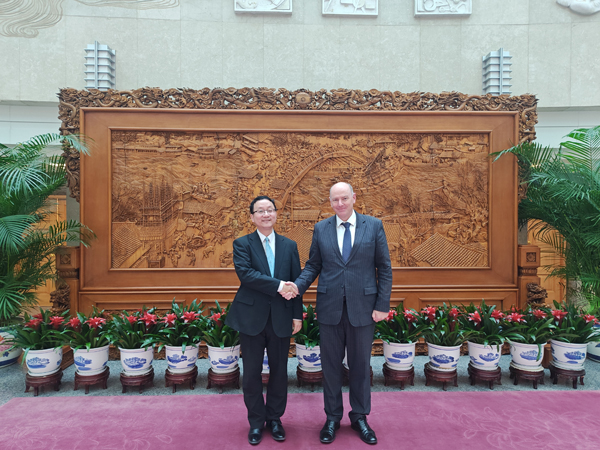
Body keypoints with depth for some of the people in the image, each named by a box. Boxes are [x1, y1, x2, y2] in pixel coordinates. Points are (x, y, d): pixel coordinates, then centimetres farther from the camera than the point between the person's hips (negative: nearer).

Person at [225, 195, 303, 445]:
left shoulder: (289, 246, 7)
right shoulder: (242, 244, -1)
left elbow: (296, 282, 5)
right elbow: (245, 273, -18)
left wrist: (297, 315, 1)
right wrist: (277, 285, -21)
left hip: (281, 318, 2)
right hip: (252, 317, -2)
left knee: (279, 370, 13)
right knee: (252, 373, 9)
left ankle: (275, 418, 34)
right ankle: (256, 422, 29)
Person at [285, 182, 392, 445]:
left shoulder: (374, 226, -1)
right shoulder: (320, 229, 3)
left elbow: (384, 268, 0)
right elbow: (313, 265, 6)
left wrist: (383, 305, -5)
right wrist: (298, 286, -13)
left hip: (362, 308, -1)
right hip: (330, 307, 1)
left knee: (361, 365, 13)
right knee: (331, 365, 12)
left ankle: (360, 417, 34)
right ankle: (332, 418, 32)